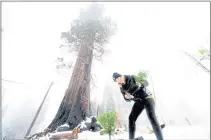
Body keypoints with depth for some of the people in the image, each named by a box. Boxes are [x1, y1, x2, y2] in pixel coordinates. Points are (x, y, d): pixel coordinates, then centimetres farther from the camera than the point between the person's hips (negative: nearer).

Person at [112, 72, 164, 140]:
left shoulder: (131, 78, -16)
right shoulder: (122, 89, -2)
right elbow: (127, 100, 7)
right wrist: (126, 97, -19)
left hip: (147, 98, -5)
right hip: (139, 101, 5)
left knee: (152, 118, -18)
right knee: (131, 117, -5)